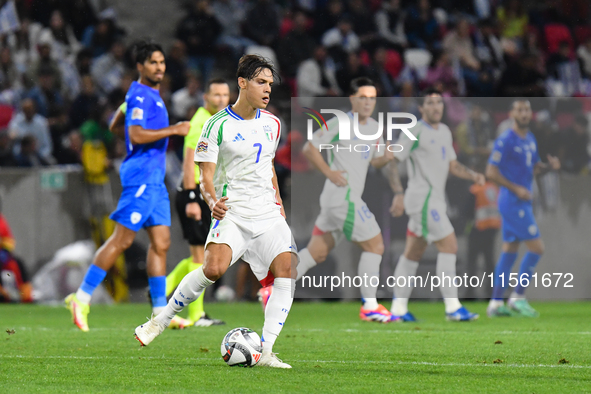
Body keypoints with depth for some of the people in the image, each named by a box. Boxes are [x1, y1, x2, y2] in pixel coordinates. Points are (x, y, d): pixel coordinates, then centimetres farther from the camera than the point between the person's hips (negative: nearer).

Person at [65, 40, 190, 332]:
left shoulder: (150, 95, 20)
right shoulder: (140, 95, -12)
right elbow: (136, 135, -24)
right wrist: (173, 130, -19)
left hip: (154, 178, 10)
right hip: (141, 174, -10)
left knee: (161, 242, 5)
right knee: (121, 240, -10)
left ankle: (160, 311, 4)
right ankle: (81, 299, -5)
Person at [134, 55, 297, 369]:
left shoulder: (272, 124, 13)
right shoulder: (218, 125, -5)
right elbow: (205, 176, -8)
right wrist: (212, 201, -27)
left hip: (267, 214, 5)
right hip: (232, 212, -5)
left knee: (287, 267, -17)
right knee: (214, 267, -28)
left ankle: (265, 352, -16)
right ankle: (160, 321, -7)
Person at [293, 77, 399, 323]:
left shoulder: (374, 127, 15)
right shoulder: (340, 123, -9)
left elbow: (374, 161, 23)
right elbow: (309, 148, -6)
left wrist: (385, 158, 1)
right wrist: (329, 172, -14)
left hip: (351, 198, 9)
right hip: (343, 198, -9)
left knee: (317, 252, 10)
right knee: (375, 246, -7)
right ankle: (370, 307, -2)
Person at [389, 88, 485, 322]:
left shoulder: (445, 132, 17)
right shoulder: (415, 132, -9)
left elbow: (452, 166, 23)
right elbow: (391, 162, -11)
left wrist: (473, 176, 4)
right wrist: (399, 193, -20)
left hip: (435, 200, 9)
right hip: (423, 198, -9)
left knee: (413, 252, 11)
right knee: (449, 245, -14)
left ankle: (398, 308, 15)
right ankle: (452, 307, -15)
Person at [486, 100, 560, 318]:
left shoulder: (530, 139, 12)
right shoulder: (505, 140, -14)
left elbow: (534, 167, 22)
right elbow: (491, 171, -16)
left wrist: (549, 166, 1)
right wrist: (516, 189, -20)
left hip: (522, 201, 9)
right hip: (513, 201, -9)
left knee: (510, 251, 10)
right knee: (537, 247, -10)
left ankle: (496, 303, 12)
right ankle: (518, 297, -3)